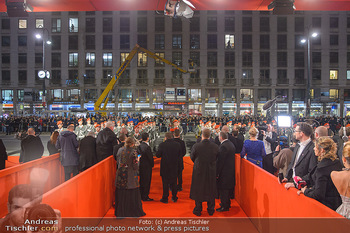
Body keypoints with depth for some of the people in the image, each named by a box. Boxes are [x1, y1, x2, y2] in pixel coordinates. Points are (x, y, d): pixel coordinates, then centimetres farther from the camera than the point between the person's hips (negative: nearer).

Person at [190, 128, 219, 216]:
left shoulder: (196, 146, -19)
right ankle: (211, 210, 29)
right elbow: (217, 159, 2)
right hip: (211, 172, 2)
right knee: (211, 191, 18)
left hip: (199, 172, -2)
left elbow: (192, 158, -3)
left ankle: (198, 210, 24)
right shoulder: (215, 146, -12)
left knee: (198, 191, 14)